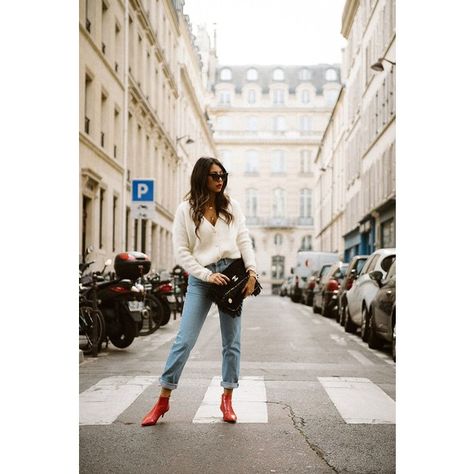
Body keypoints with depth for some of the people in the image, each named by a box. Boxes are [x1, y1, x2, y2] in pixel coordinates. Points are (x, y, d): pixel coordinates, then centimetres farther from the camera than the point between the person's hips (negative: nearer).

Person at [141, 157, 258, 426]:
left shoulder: (231, 206, 11)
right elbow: (181, 251, -2)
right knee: (185, 339, -6)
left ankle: (227, 399, 17)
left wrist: (252, 272, -5)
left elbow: (244, 240, 8)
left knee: (232, 340, 6)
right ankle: (163, 400, 4)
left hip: (232, 273, 3)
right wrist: (207, 275, -11)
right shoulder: (186, 210, 3)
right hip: (201, 278, -3)